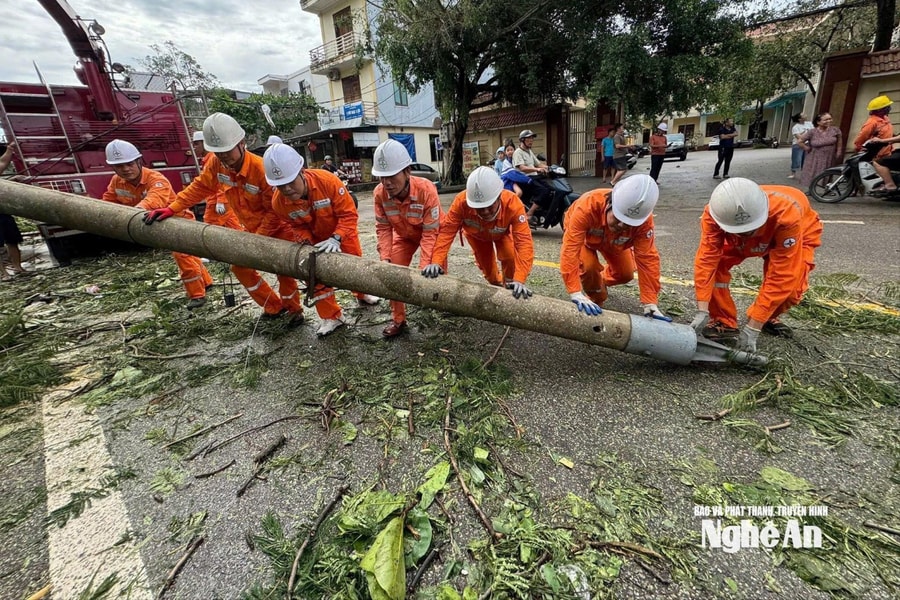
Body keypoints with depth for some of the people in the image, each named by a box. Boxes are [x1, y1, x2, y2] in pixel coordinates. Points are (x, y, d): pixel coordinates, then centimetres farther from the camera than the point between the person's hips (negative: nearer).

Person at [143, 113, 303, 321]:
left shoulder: (261, 169, -29)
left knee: (284, 271, -3)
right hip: (250, 227, 7)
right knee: (240, 267, 11)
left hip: (278, 226, -7)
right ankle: (274, 307, 24)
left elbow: (274, 211, -26)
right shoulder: (216, 163, -11)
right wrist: (171, 208, -2)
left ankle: (294, 309, 23)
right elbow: (200, 187, 3)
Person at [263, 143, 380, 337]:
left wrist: (335, 239, -38)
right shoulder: (278, 202, -25)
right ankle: (331, 316, 14)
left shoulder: (327, 180, -36)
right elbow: (299, 226, -7)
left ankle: (363, 295, 44)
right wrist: (305, 242, -26)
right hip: (316, 238, 2)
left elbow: (349, 214, -29)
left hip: (342, 232, -2)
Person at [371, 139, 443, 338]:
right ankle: (398, 319, 11)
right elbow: (383, 228, -15)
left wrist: (423, 266, -37)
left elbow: (430, 232, -33)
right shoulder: (380, 193, -26)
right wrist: (385, 258, -25)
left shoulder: (426, 189, -37)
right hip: (404, 235, 3)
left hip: (432, 231, -3)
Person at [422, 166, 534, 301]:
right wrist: (436, 262, -53)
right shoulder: (462, 201, -43)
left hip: (502, 233, -1)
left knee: (509, 256, -23)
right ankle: (496, 285, 38)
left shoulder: (512, 203, -45)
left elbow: (524, 240, -51)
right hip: (475, 234, 1)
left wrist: (519, 280, -61)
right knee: (485, 262, 4)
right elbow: (447, 230, -40)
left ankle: (509, 285, 6)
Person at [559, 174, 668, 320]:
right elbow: (570, 249, -50)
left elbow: (647, 258, -33)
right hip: (583, 234, -3)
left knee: (625, 274, 0)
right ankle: (595, 300, 2)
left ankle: (598, 282, 35)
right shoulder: (588, 206, -47)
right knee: (589, 265, -29)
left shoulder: (644, 220, -37)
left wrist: (650, 303, -37)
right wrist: (576, 293, -57)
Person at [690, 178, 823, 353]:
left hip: (797, 234, -1)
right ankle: (724, 322, -5)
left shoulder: (786, 215, -44)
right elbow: (706, 260, -38)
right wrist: (702, 311, -44)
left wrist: (752, 329, -44)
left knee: (791, 283, -24)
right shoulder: (714, 214, -39)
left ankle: (767, 318, 9)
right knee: (715, 264, -24)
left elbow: (780, 277, -43)